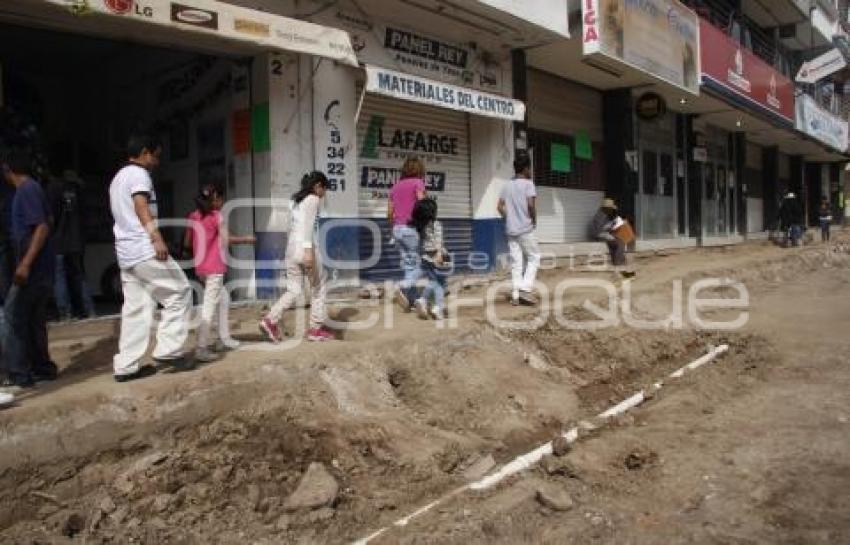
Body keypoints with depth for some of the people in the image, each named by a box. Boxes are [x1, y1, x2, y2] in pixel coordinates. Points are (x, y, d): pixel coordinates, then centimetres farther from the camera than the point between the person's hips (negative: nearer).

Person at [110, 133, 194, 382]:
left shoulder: (118, 178, 26)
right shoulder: (139, 174, -5)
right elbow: (141, 206, -21)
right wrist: (156, 237, -33)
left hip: (126, 252, 10)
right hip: (145, 249, -9)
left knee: (135, 308, 8)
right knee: (179, 292, -1)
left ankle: (127, 365, 7)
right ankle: (168, 350, -3)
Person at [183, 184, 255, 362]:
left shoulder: (194, 216, 11)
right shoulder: (216, 216, -8)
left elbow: (187, 244, 11)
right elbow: (226, 240, -18)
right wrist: (246, 239, -5)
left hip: (201, 267, 8)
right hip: (214, 268, -8)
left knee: (222, 299, 20)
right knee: (210, 306, -6)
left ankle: (224, 339, 25)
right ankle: (201, 349, -7)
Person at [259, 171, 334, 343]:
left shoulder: (295, 199, 20)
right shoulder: (313, 199, -4)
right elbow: (308, 224, -17)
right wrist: (309, 250, -24)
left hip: (292, 246, 7)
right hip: (305, 246, -7)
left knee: (294, 290, 9)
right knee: (319, 286, 8)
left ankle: (271, 320, -6)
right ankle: (316, 328, 12)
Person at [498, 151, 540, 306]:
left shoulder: (507, 185, 10)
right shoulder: (528, 183, -7)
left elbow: (500, 207, 7)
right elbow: (531, 204, -19)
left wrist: (510, 219, 14)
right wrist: (534, 220, -5)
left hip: (511, 230, 5)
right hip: (525, 229, -5)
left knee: (516, 262, 8)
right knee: (533, 258, 7)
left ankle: (515, 295, 7)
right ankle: (525, 289, -6)